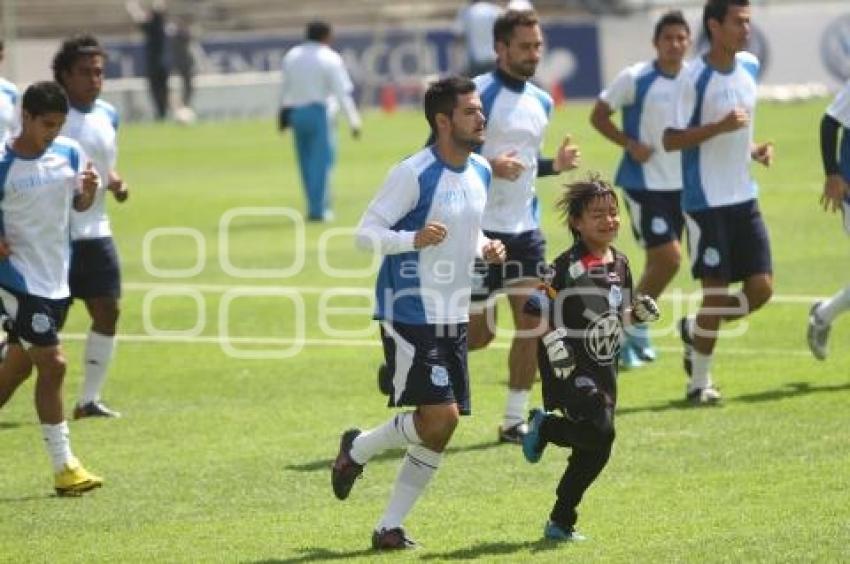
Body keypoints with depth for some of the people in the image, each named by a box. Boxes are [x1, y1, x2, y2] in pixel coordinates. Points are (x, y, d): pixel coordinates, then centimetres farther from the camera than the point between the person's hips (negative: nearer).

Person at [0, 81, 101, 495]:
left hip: (57, 276, 6)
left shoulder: (69, 152, 2)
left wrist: (89, 190, -7)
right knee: (52, 364, -10)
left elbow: (79, 204, 14)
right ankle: (64, 468, -5)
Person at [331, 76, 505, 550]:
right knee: (439, 415, -16)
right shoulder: (414, 174, -16)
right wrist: (415, 238, -33)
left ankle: (390, 528, 15)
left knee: (441, 430, 5)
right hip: (410, 315, -8)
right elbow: (366, 233, -16)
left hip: (453, 318, 8)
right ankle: (358, 448, 11)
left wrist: (486, 248, 2)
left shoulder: (481, 173, 8)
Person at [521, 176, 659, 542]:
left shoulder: (620, 264, 9)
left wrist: (639, 313, 1)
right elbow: (536, 309, -15)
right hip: (570, 367, -8)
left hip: (604, 367, 8)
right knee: (599, 432, -23)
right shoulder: (568, 266, -14)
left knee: (595, 451, 7)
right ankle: (543, 426, 6)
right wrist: (553, 342, -25)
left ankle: (561, 521, 20)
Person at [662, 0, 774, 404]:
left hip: (744, 198, 7)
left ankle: (694, 330, 25)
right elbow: (671, 140, -14)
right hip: (706, 201, -7)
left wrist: (754, 149, 5)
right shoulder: (694, 78, -14)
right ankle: (699, 382, 11)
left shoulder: (750, 67, 7)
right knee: (716, 292, -5)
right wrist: (720, 127, -25)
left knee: (761, 288, 1)